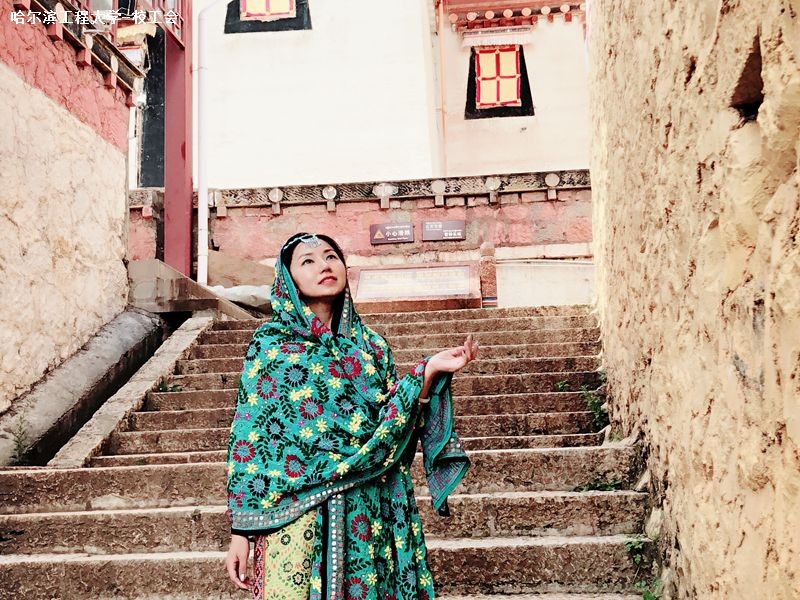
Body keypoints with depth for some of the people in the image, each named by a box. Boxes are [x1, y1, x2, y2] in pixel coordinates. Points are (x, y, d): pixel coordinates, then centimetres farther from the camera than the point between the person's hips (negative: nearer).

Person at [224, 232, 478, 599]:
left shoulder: (371, 345, 8)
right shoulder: (269, 344, 0)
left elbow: (391, 431, 3)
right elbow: (247, 437, -2)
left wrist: (427, 373, -10)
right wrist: (240, 532, -5)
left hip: (367, 517, 3)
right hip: (294, 517, -2)